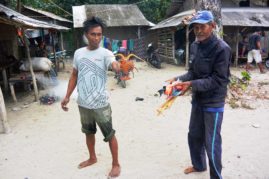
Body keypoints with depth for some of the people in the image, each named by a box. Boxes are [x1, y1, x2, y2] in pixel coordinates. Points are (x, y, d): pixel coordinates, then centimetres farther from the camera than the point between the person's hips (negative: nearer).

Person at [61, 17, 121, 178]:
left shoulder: (105, 53, -12)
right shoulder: (78, 53, 3)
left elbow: (114, 65, -34)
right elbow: (74, 75, 10)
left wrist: (117, 66, -58)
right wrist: (67, 96, 8)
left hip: (100, 104, -5)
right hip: (83, 103, 5)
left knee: (109, 135, 7)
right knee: (89, 132, 23)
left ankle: (116, 164, 27)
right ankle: (92, 158, 47)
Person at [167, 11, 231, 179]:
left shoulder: (222, 48, -18)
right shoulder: (195, 45, 3)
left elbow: (218, 80, -21)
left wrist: (191, 84, -29)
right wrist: (179, 79, -10)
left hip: (213, 103, -7)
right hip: (197, 99, 7)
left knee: (212, 142, 4)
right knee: (194, 136, 20)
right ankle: (199, 165, 45)